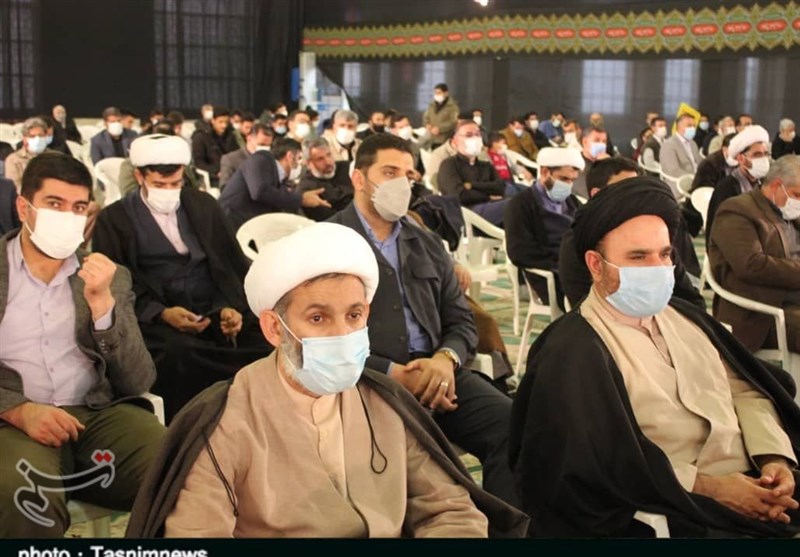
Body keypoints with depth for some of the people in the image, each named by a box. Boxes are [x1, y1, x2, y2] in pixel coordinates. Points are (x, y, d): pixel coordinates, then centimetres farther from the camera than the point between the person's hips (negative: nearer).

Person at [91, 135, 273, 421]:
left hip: (216, 311, 3)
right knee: (179, 353, -39)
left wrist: (232, 307, -6)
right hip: (157, 319, -3)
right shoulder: (114, 219, 7)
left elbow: (233, 264, 14)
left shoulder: (203, 204, 17)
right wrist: (162, 313, -17)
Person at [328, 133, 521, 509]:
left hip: (435, 373, 5)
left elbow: (462, 321, 17)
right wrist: (393, 374, -16)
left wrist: (446, 358, -7)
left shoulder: (429, 245, 22)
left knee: (512, 424, -21)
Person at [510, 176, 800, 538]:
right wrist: (708, 488, -17)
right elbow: (602, 464, -15)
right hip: (682, 515, -7)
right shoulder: (571, 354, -8)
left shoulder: (685, 317, 15)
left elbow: (745, 389, 12)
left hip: (752, 485, 7)